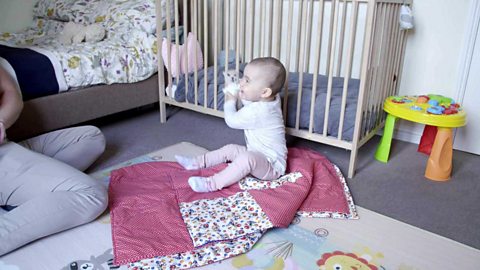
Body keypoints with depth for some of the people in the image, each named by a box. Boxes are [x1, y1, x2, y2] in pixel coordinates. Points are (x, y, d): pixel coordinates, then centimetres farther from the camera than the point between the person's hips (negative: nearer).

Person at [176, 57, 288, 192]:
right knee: (230, 148, 16)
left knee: (247, 158, -38)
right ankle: (198, 162, 24)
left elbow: (232, 120, -14)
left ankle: (212, 184, -37)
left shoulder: (257, 112, -31)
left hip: (272, 166, -11)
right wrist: (242, 96, 3)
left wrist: (230, 102, 3)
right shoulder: (270, 100, -2)